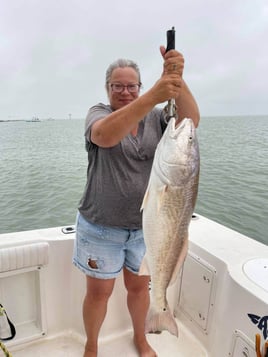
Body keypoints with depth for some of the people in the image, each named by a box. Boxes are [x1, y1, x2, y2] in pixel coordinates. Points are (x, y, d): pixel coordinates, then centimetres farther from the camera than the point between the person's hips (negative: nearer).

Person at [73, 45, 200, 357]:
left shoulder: (156, 117, 2)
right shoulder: (98, 112, -5)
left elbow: (191, 121, -16)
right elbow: (105, 135, -30)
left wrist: (177, 79, -31)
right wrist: (153, 95, -40)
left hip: (145, 226, 3)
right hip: (101, 227, -2)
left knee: (139, 287, 20)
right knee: (99, 293, 13)